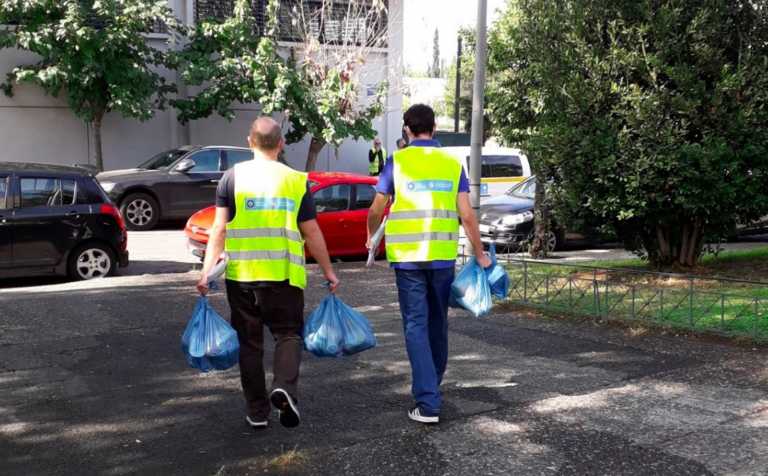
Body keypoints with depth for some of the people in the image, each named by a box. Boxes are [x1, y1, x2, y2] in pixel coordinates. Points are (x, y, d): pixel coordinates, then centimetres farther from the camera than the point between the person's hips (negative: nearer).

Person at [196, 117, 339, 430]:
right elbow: (311, 232, 4)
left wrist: (207, 269, -4)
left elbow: (220, 228, -5)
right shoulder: (296, 180, 3)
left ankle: (257, 411, 17)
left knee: (250, 342, 12)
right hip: (284, 274, 0)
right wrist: (328, 272, 12)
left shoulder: (233, 177, 2)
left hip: (241, 274, 1)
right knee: (288, 334, 11)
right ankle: (284, 388, -14)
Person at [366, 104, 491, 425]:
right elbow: (466, 215, 0)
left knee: (416, 325, 1)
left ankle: (428, 403, -4)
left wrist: (371, 237, 22)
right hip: (443, 255, 3)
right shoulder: (452, 164, 4)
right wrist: (480, 254, 9)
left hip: (407, 257, -2)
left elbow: (376, 210, 2)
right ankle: (432, 385, 36)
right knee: (437, 322, 18)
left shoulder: (397, 162, -1)